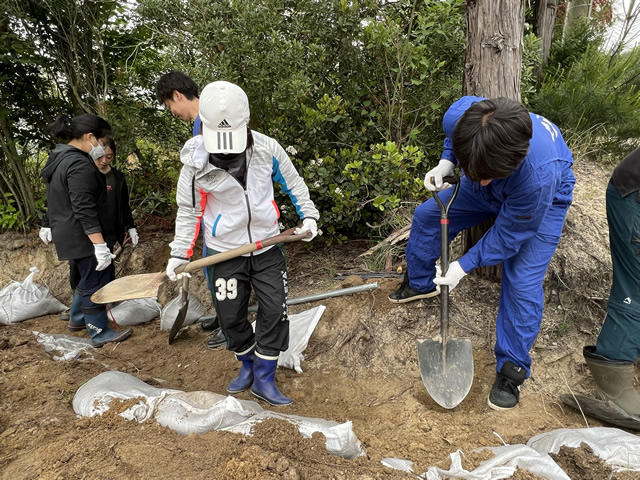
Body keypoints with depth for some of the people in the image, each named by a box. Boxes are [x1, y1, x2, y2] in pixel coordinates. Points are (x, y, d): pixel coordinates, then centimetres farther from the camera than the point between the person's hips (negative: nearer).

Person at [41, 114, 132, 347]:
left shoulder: (60, 158, 11)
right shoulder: (80, 165, -22)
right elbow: (85, 210, -26)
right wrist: (100, 245, -26)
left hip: (68, 233, 10)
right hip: (81, 236, -10)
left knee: (87, 277, 23)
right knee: (96, 281, 1)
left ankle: (78, 317, 38)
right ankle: (100, 333, 12)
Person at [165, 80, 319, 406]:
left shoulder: (267, 148, -10)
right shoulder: (196, 159, -11)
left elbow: (293, 184, 7)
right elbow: (189, 210, 0)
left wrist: (308, 215, -1)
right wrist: (180, 252, -4)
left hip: (266, 247, 1)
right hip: (224, 252, 0)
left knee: (275, 311, 0)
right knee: (230, 317, 9)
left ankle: (264, 379, 19)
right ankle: (248, 364, 38)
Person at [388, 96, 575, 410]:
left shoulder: (539, 176, -46)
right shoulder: (460, 114, -36)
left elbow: (508, 235, -28)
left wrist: (464, 266, -23)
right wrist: (446, 163, -23)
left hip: (545, 199, -5)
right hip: (489, 193, 6)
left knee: (523, 284, -13)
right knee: (427, 215, 8)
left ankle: (513, 367, 9)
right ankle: (421, 284, 33)